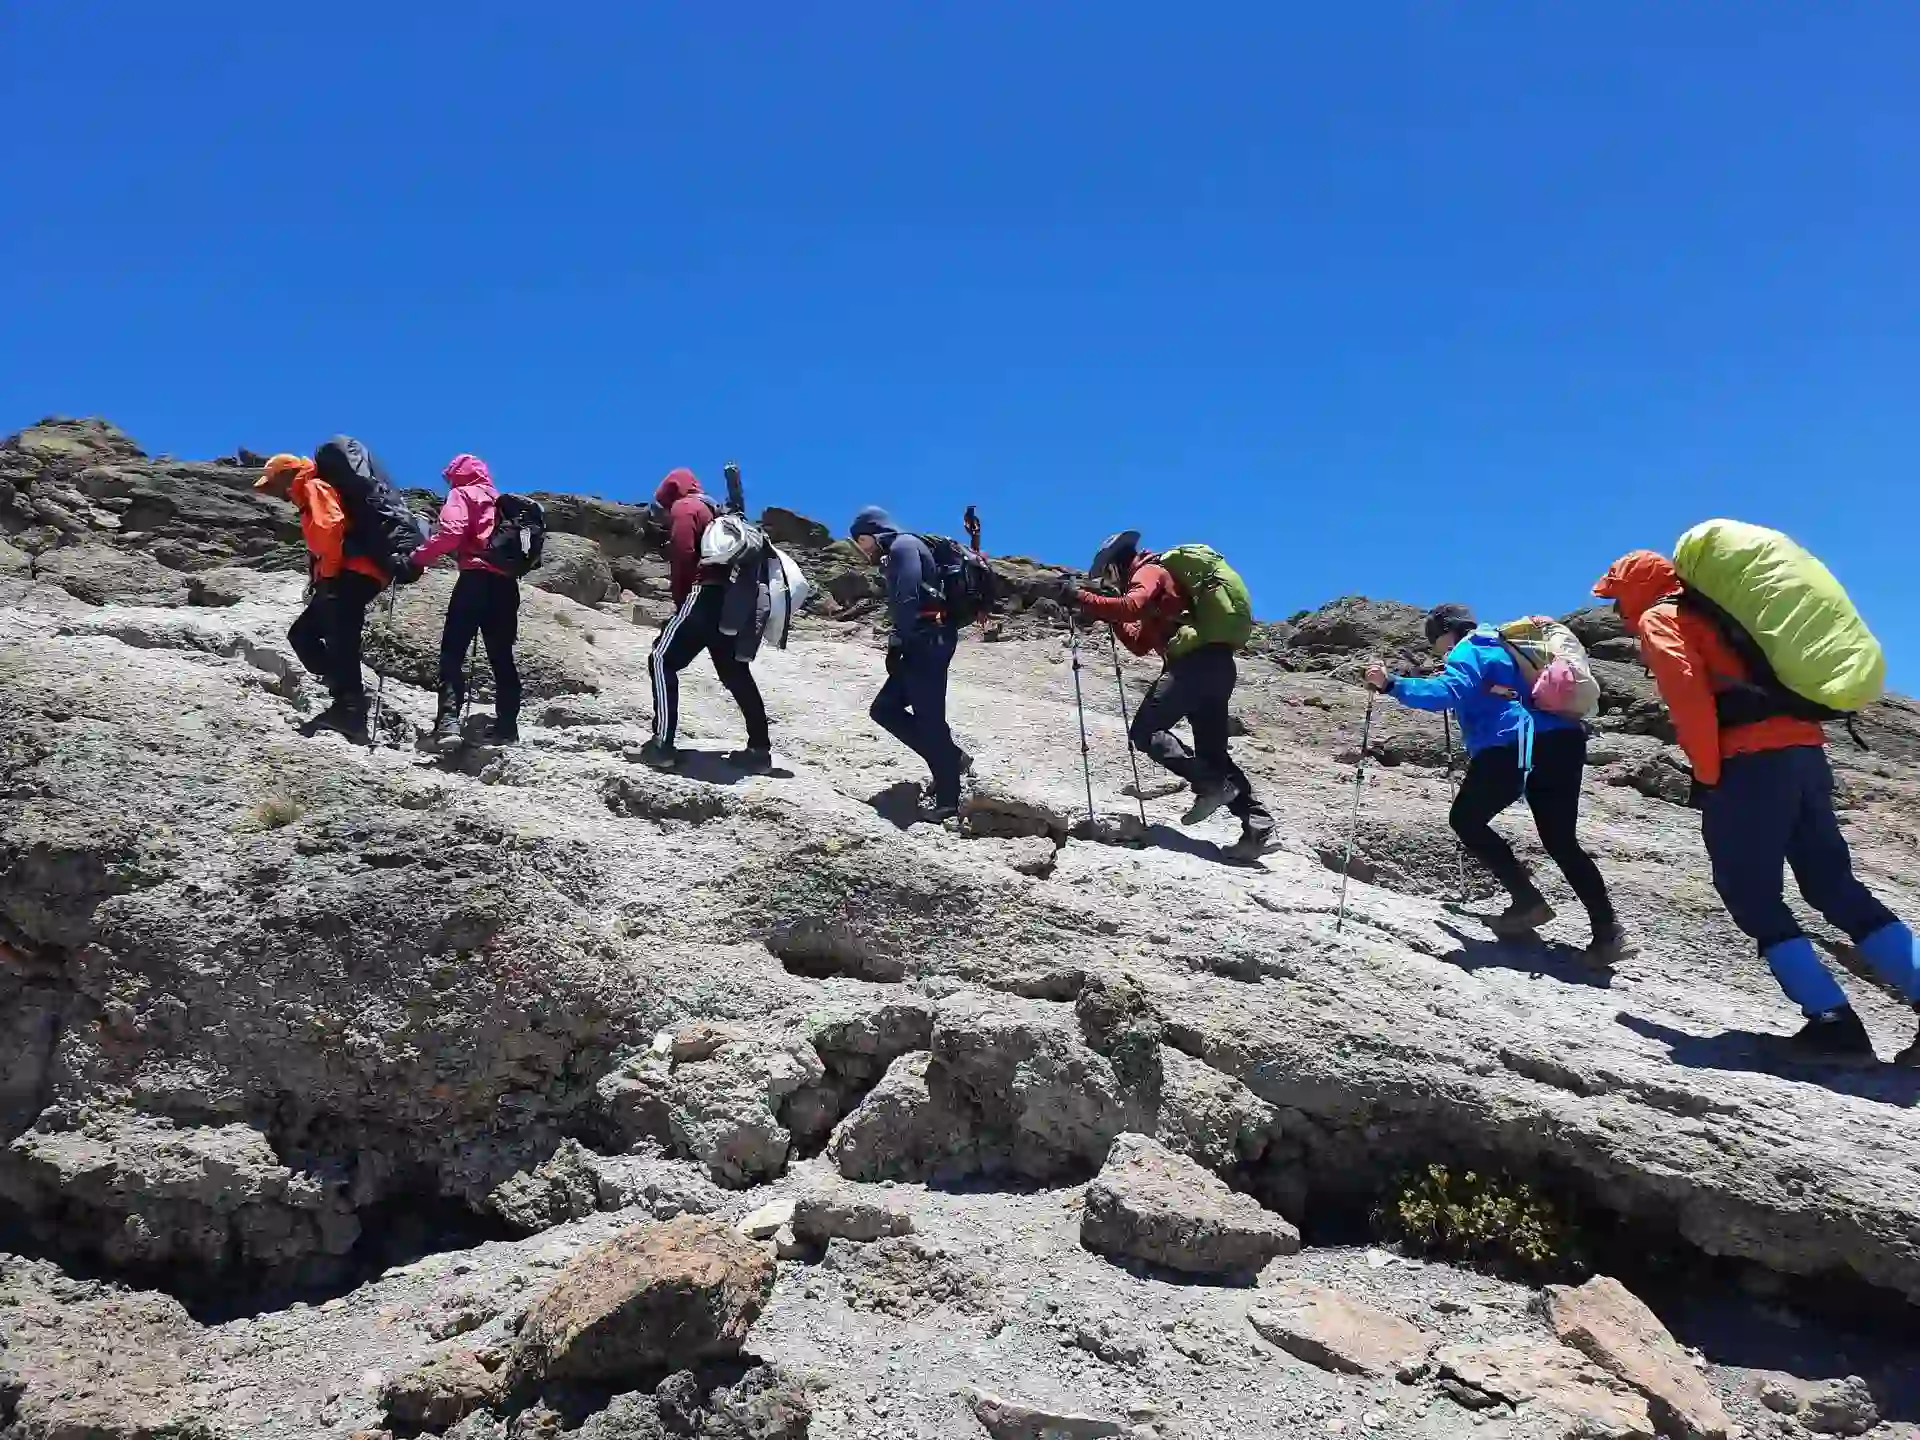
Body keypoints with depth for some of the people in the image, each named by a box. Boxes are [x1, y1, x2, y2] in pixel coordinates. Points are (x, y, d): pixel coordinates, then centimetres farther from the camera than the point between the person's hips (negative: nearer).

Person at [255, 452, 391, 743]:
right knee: (301, 634, 10)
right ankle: (350, 696, 0)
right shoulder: (308, 498, 30)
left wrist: (327, 575, -17)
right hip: (347, 577, 11)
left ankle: (350, 713, -22)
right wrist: (319, 580, 15)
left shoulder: (313, 487, -2)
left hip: (354, 574, -11)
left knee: (340, 644, -17)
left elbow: (331, 527, -19)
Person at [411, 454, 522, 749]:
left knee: (453, 650, -9)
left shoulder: (462, 494, 5)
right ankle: (507, 726, 9)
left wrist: (419, 559, -4)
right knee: (501, 655, 11)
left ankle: (448, 721, -24)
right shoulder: (498, 500, 26)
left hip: (477, 578, -6)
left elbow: (451, 532, -11)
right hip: (506, 582, 6)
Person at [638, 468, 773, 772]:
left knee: (662, 660, -4)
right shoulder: (715, 511, 30)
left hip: (706, 594, -8)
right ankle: (760, 749, 13)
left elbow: (683, 558, -8)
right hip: (732, 600, 8)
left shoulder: (684, 508, 3)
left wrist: (680, 601, 1)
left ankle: (663, 745, -12)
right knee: (735, 673, 14)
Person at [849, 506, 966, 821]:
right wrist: (900, 644, 7)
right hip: (924, 645, 10)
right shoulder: (895, 555, 26)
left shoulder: (903, 546, -5)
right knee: (883, 709, 10)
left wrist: (899, 643, -12)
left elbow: (907, 601, -18)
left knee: (929, 720, -10)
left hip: (929, 641, -10)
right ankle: (950, 758, 10)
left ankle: (948, 800, -7)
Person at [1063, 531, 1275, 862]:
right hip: (1217, 664, 10)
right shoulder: (1155, 577, 32)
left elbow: (1131, 607, -21)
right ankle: (1258, 826, 3)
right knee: (1212, 751, 11)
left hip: (1193, 662, -10)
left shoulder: (1148, 571, 3)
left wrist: (1083, 599, -16)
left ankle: (1211, 785, -15)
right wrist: (1111, 618, 26)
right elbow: (1141, 644, 32)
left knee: (1145, 732, -7)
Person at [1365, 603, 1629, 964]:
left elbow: (1448, 692, -16)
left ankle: (1527, 901, 0)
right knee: (1561, 841, 15)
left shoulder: (1468, 649, 2)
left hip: (1515, 746, -8)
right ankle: (1608, 931, 4)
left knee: (1466, 820, 9)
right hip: (1564, 742, 8)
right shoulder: (1500, 645, 29)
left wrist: (1392, 684, -18)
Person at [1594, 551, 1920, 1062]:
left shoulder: (1658, 618, 4)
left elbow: (1686, 689, -14)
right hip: (1805, 751, 8)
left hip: (1751, 762, -8)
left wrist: (1707, 775, -10)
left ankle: (1833, 1022, -7)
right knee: (1838, 890, 12)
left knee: (1756, 903, 0)